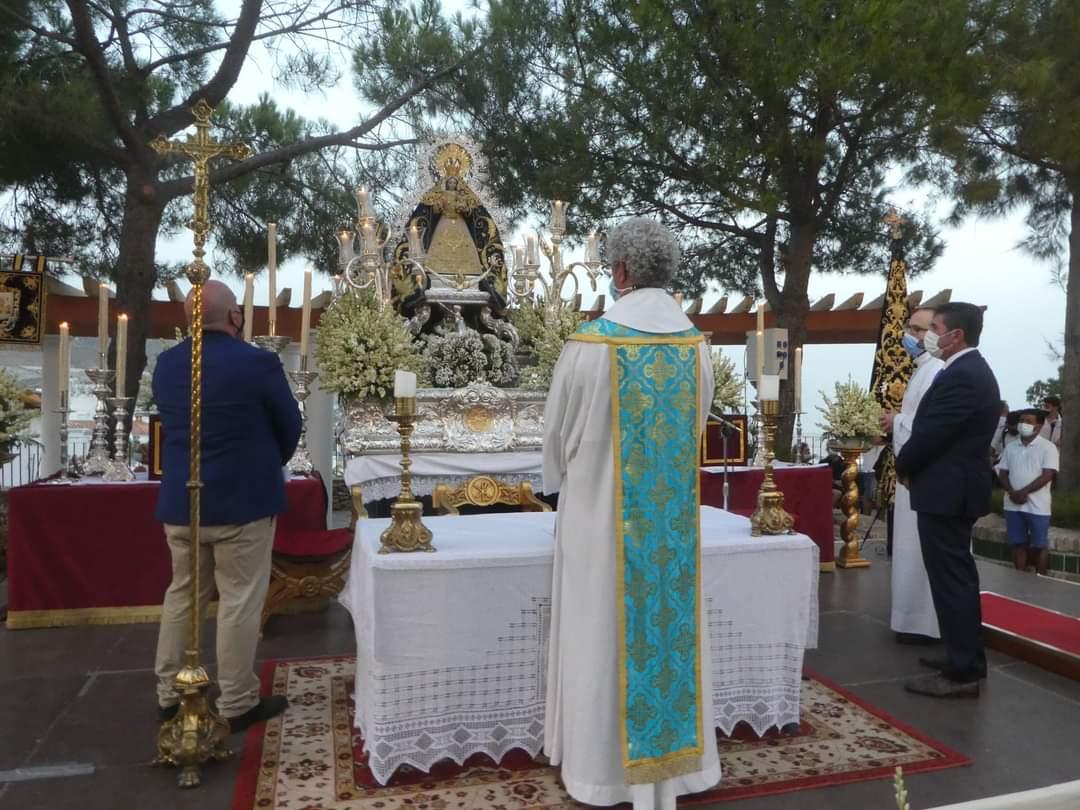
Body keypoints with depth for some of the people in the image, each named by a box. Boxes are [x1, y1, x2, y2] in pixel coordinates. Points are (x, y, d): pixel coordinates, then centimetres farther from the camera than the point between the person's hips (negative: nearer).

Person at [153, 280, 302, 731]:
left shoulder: (165, 364, 3)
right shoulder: (257, 363, -15)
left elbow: (171, 424, 13)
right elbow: (289, 426, -4)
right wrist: (269, 465, 14)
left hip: (179, 500, 6)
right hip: (242, 500, -6)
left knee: (182, 594, 18)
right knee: (240, 600, 3)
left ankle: (169, 694, 29)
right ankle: (237, 704, 12)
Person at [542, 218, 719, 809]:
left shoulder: (590, 343, -15)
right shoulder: (697, 344, 0)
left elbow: (558, 433, -4)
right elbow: (695, 427, 11)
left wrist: (560, 483, 17)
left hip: (602, 512, -4)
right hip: (673, 513, 5)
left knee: (603, 635, 7)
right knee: (671, 625, 15)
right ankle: (673, 755, 29)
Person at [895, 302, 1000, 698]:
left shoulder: (960, 376, -20)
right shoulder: (972, 370, 14)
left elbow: (930, 435, -20)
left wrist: (903, 466, -3)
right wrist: (913, 465, 8)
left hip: (945, 491, -11)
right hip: (957, 488, 11)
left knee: (950, 580, -4)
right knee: (959, 576, 18)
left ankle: (961, 673, 4)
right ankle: (967, 657, 30)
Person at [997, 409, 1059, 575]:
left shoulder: (1048, 447, -5)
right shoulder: (1010, 447, 9)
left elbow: (1048, 475, -13)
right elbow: (1003, 473, 8)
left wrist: (1024, 492, -18)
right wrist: (1012, 492, -11)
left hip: (1037, 506, -4)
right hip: (1013, 505, 4)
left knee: (1039, 545, 3)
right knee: (1018, 543, 8)